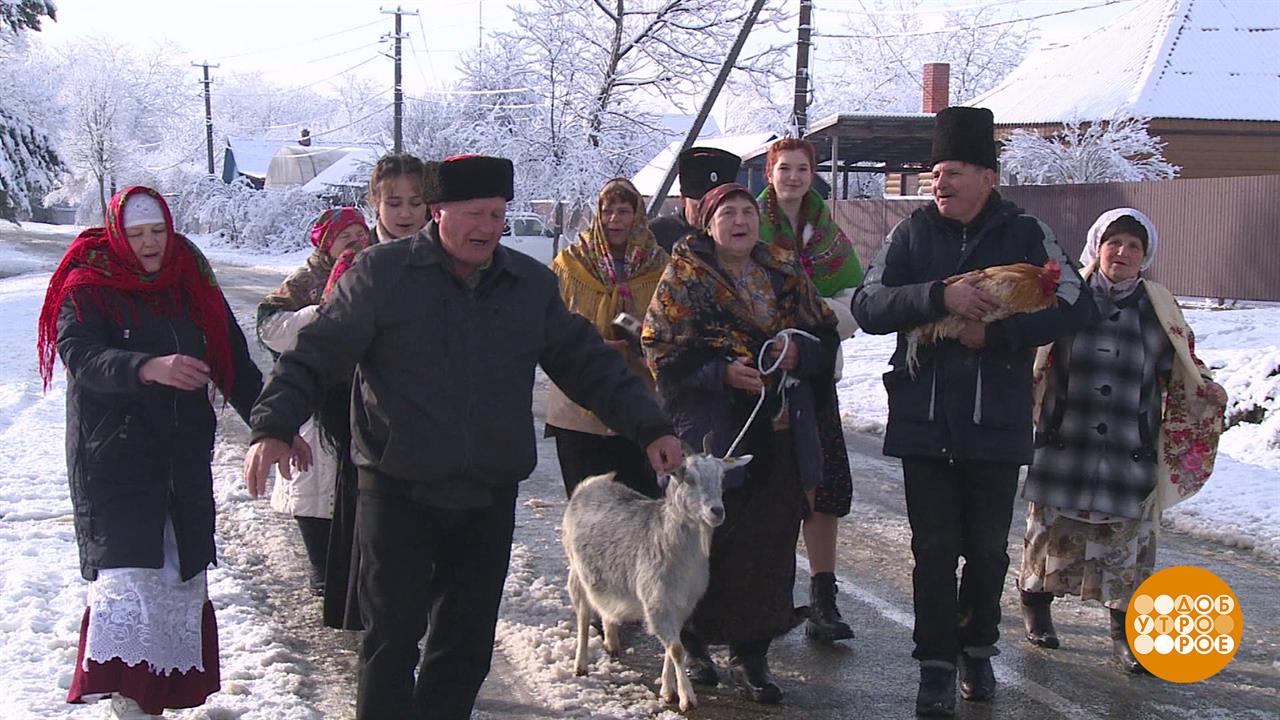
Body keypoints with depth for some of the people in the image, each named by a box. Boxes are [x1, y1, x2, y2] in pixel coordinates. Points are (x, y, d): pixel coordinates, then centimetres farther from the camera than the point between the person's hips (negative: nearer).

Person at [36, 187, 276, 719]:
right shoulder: (87, 288, -5)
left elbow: (234, 362, 9)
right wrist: (148, 368, -39)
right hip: (113, 459, -5)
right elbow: (79, 355, -22)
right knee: (127, 571, -15)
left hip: (185, 456, 5)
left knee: (182, 571, 7)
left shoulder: (193, 285, 8)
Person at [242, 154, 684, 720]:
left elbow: (590, 364, 12)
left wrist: (649, 429, 5)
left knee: (467, 642, 11)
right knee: (392, 636, -2)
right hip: (398, 493, -4)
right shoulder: (382, 273, -4)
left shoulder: (532, 285, 8)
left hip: (489, 500, 4)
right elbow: (316, 354, -5)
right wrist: (274, 427, -18)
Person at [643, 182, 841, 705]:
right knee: (708, 537, 0)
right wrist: (723, 372, -18)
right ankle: (692, 639, 20)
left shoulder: (787, 275, 12)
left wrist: (798, 349, -7)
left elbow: (825, 335, 15)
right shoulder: (684, 278, -1)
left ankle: (751, 653, 15)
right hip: (711, 433, -4)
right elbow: (663, 350, -6)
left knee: (770, 542, 4)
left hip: (780, 432, 4)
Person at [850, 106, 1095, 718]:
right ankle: (936, 663, 15)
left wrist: (995, 334, -15)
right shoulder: (913, 232, 2)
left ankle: (978, 649, 32)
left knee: (988, 548, 11)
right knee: (934, 548, 4)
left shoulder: (1025, 234, 0)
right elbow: (867, 306, -8)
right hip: (923, 421, 0)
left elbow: (1075, 306, -6)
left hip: (997, 424, 0)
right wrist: (939, 296, -22)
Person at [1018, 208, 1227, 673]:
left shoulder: (1157, 309, 6)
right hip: (1064, 446, -1)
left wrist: (1208, 392, 0)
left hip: (1129, 454, 1)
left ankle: (1125, 632, 16)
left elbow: (1184, 370, 13)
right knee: (1053, 531, 8)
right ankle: (1035, 602, 31)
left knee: (1127, 543, 3)